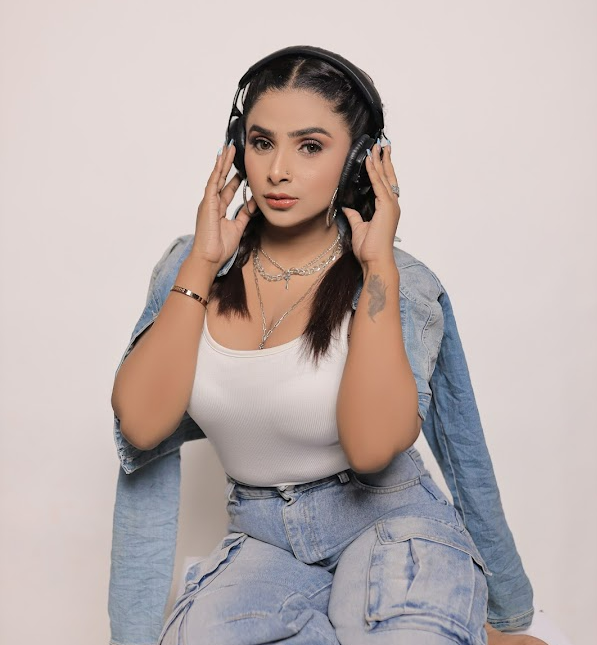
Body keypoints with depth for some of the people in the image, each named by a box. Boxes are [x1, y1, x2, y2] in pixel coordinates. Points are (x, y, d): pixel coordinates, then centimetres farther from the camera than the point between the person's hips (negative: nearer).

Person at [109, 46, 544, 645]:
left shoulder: (399, 282, -12)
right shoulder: (190, 267, -2)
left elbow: (372, 448, -28)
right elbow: (141, 426, -14)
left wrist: (377, 264, -23)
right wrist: (202, 264, -14)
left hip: (389, 527, -3)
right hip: (263, 542, 4)